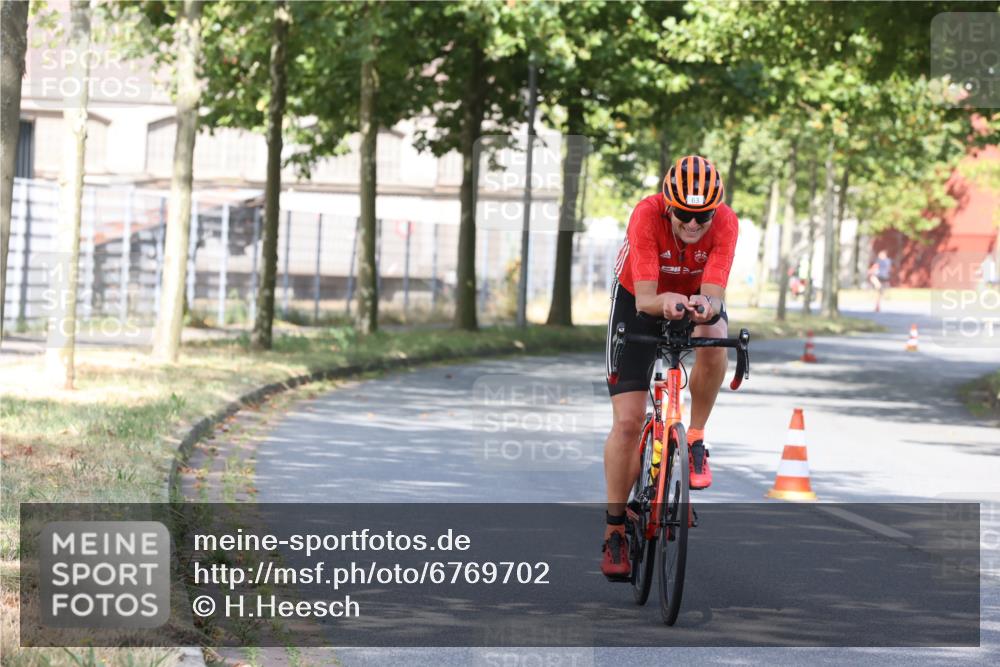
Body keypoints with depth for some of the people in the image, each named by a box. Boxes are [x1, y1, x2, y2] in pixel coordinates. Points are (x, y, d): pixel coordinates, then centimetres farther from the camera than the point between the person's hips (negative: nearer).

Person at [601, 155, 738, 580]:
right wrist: (666, 303, -59)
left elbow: (715, 293, -35)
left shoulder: (725, 223, -29)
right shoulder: (647, 215, -34)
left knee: (715, 338, -37)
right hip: (640, 300, -1)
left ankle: (695, 439, -14)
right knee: (627, 421, -11)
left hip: (696, 297, 1)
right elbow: (644, 299, -37)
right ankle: (615, 530, 2)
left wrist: (705, 305, -58)